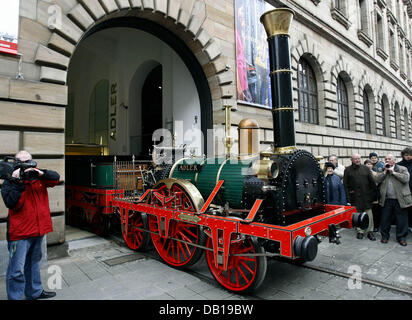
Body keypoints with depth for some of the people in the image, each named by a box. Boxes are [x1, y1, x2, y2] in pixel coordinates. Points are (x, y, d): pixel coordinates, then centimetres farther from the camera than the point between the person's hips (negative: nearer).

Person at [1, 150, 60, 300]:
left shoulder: (38, 176, 8)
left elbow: (55, 178, -5)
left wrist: (41, 173, -21)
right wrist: (17, 182, -23)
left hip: (38, 230, 5)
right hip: (20, 232, -5)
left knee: (34, 263, 21)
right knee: (17, 269, -4)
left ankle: (35, 292, 36)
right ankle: (14, 297, 10)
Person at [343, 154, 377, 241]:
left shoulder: (365, 168, 8)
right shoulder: (347, 170, 3)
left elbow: (372, 181, 8)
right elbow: (345, 184, 1)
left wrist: (373, 193, 1)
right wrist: (348, 196, -5)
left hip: (366, 196, 1)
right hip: (355, 197, -1)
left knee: (369, 214, 2)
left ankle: (370, 231, 13)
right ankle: (360, 231, 17)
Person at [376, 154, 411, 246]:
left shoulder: (403, 169, 4)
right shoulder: (381, 170, 10)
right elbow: (377, 180, -4)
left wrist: (393, 172, -11)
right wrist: (385, 171, -8)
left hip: (400, 199, -2)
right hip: (386, 200, 2)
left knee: (402, 220, 5)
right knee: (385, 219, 8)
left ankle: (401, 237, 19)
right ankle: (384, 236, 21)